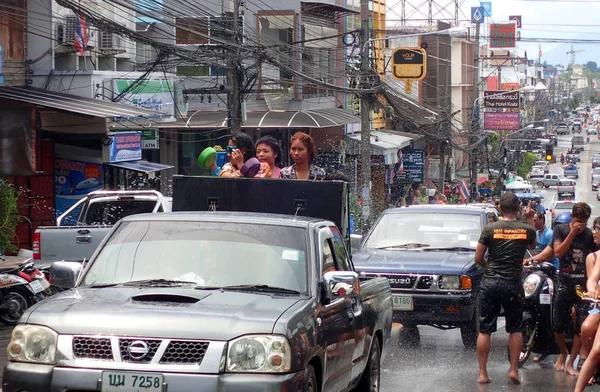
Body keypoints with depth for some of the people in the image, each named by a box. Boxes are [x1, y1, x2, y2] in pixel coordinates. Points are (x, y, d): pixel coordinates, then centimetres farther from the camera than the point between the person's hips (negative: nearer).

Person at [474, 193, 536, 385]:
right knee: (515, 329, 14)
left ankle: (482, 373, 4)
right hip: (513, 284, 0)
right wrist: (530, 220, 24)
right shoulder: (526, 230, -2)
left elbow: (478, 259, 0)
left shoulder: (490, 229, -4)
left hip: (490, 283, 0)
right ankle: (514, 370, 7)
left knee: (485, 330, 5)